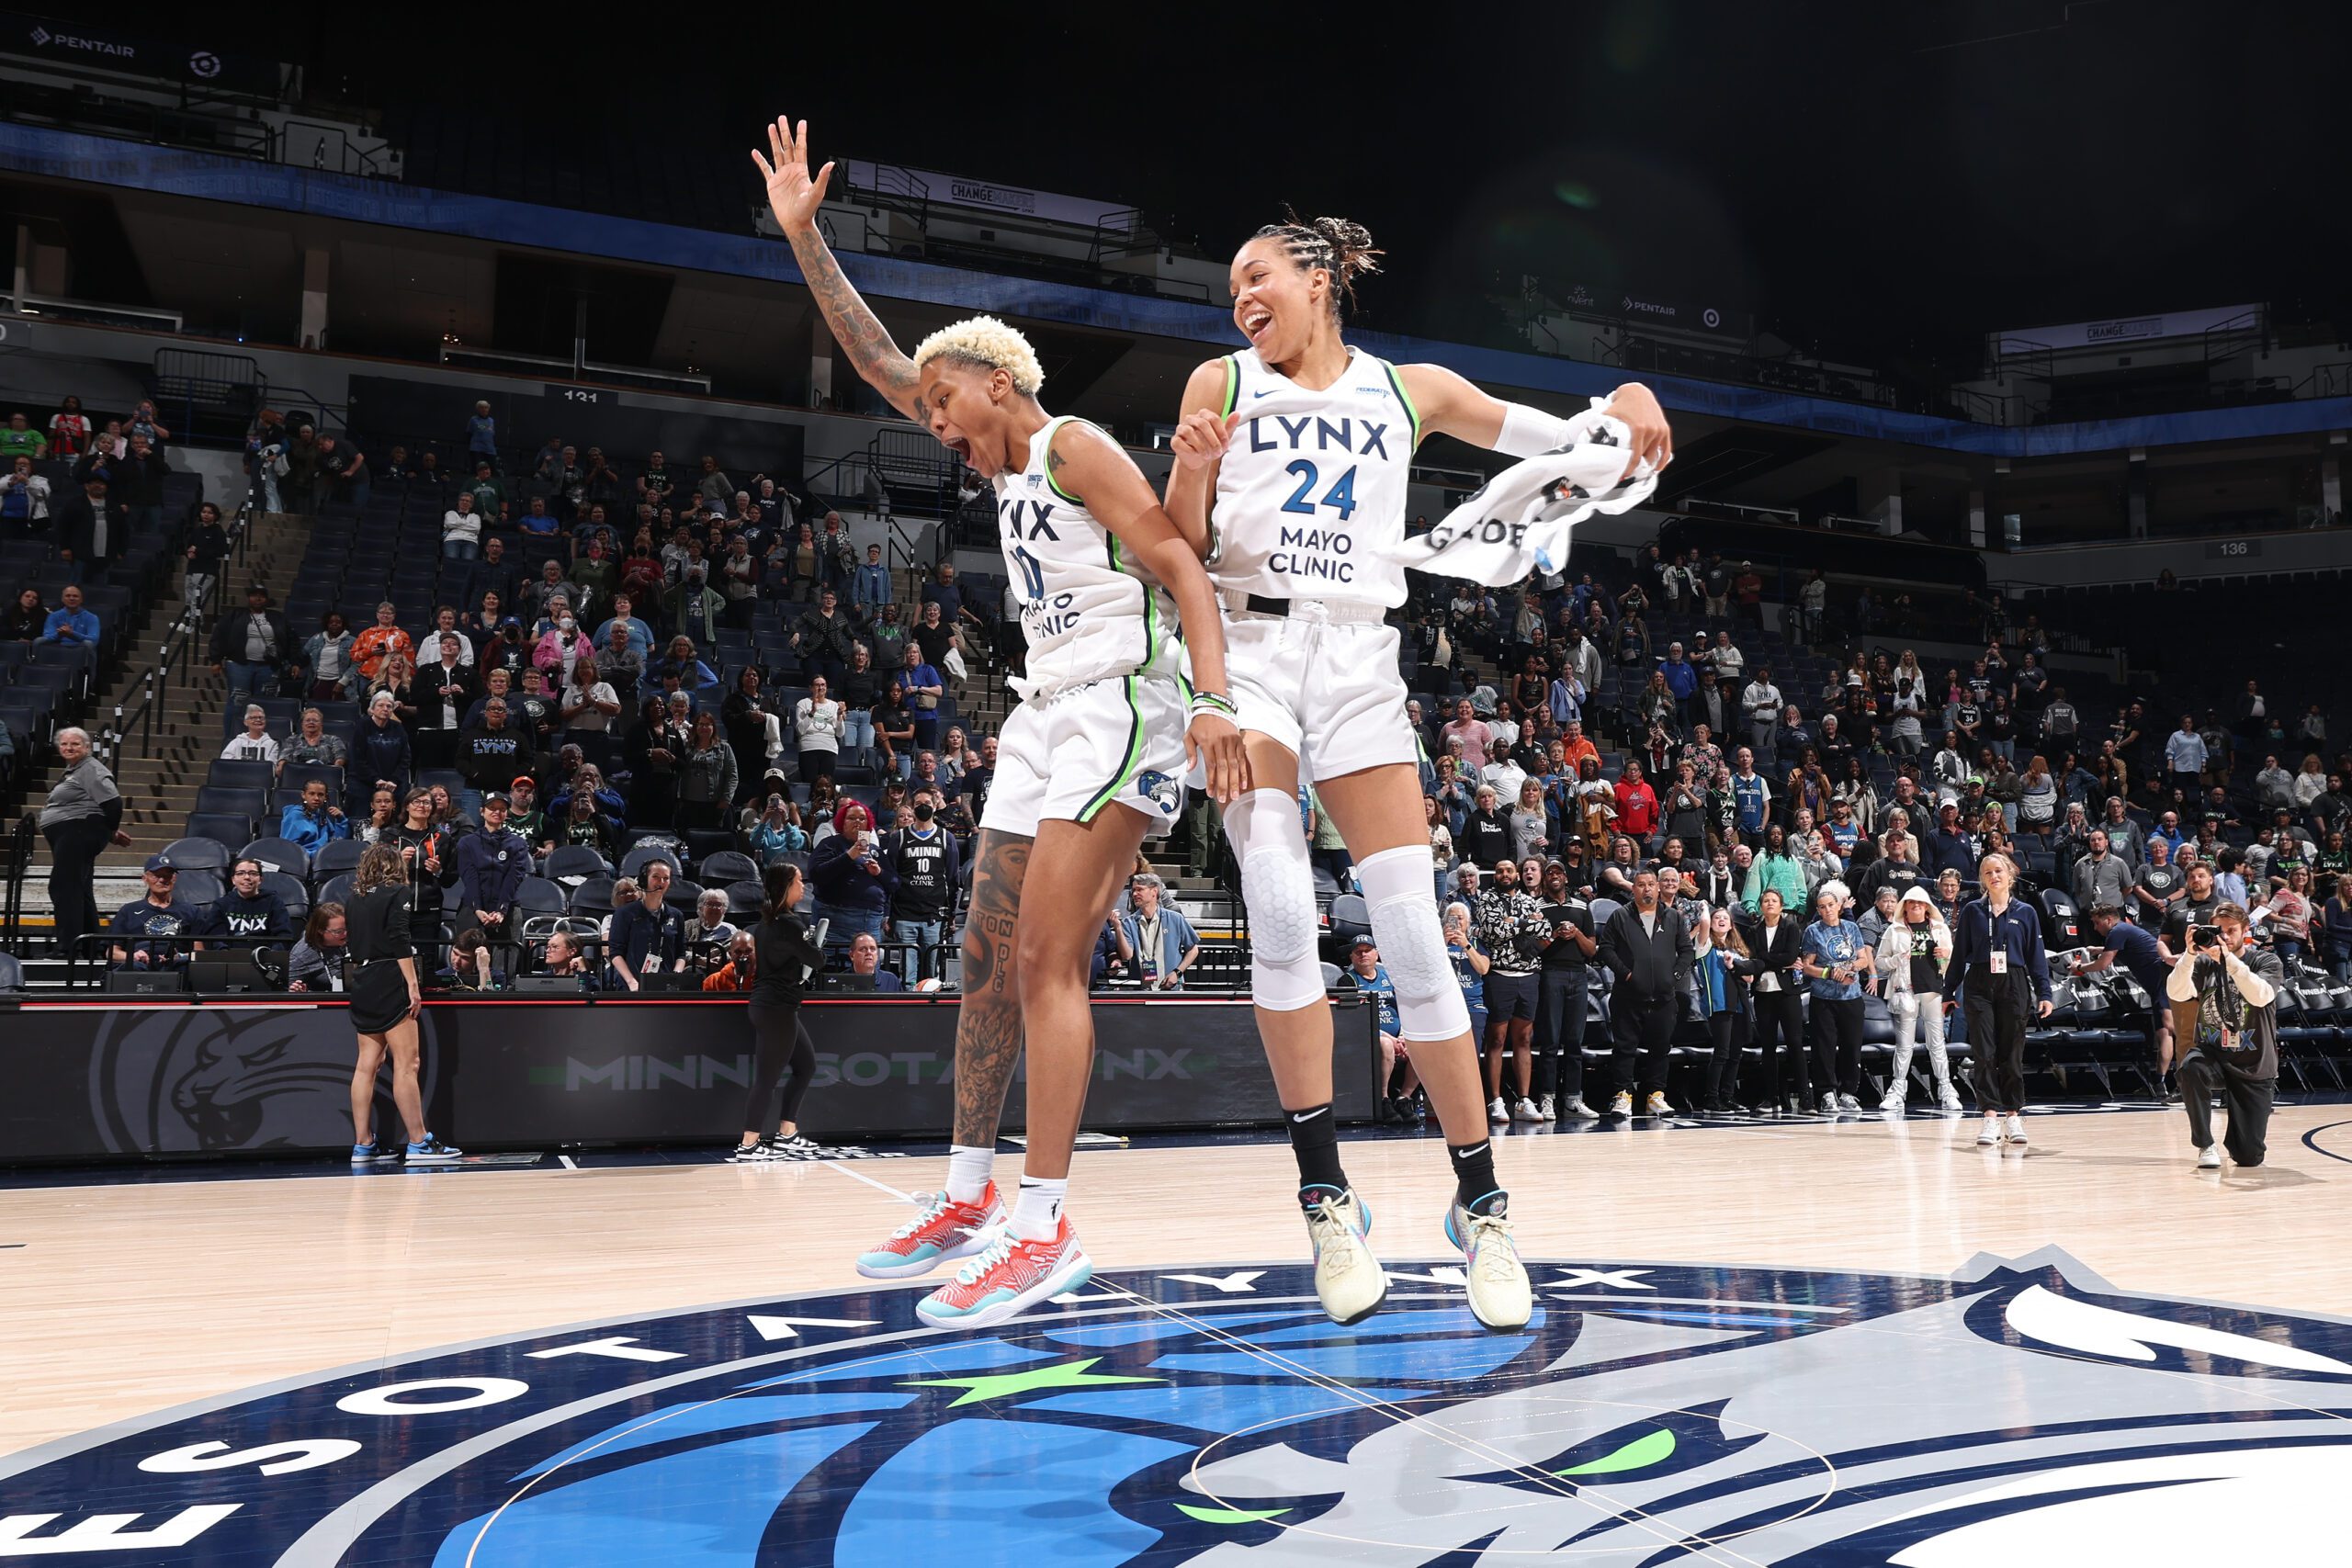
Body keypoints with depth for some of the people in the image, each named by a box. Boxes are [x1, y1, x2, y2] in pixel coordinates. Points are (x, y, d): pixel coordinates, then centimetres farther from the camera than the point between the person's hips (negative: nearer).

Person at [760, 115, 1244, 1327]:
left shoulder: (1076, 449, -8)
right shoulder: (1003, 460, 17)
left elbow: (1178, 566, -17)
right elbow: (880, 363, 19)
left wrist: (1210, 698, -31)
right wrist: (803, 236, 17)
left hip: (1122, 709, -9)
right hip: (1046, 715, 9)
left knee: (1046, 962, -15)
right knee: (986, 957, 9)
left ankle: (1043, 1229, -10)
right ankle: (965, 1201, 18)